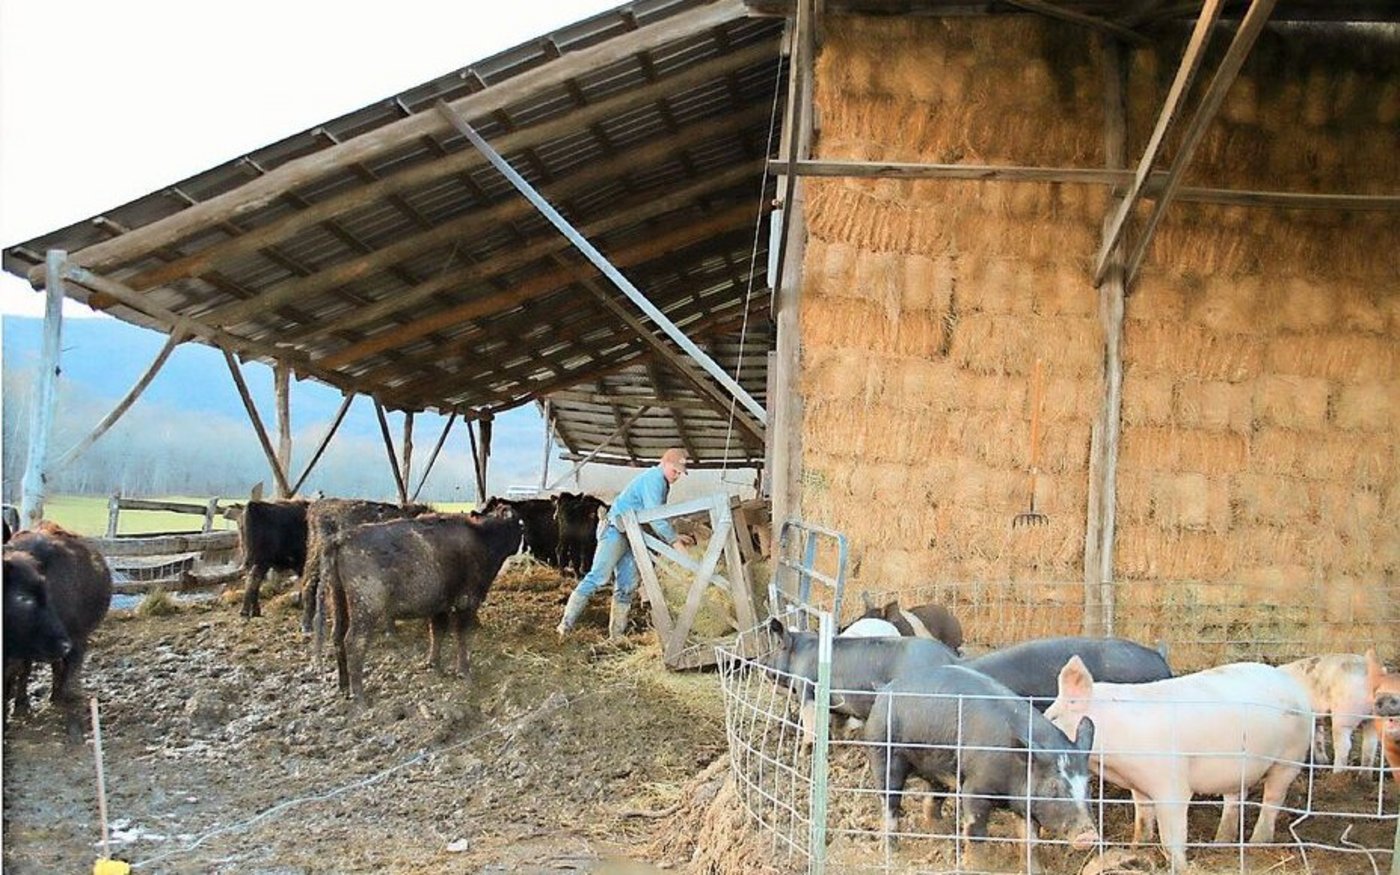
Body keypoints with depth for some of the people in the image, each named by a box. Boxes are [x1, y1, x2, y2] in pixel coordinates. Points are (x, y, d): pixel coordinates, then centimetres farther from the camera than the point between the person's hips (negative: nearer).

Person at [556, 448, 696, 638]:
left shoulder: (661, 483, 19)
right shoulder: (653, 478, -13)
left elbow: (657, 518, 25)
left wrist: (675, 536, 17)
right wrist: (673, 540, -17)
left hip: (630, 536, 10)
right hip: (616, 531, -10)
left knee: (627, 586, 5)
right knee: (598, 576, -16)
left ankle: (616, 635, 6)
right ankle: (566, 624, -17)